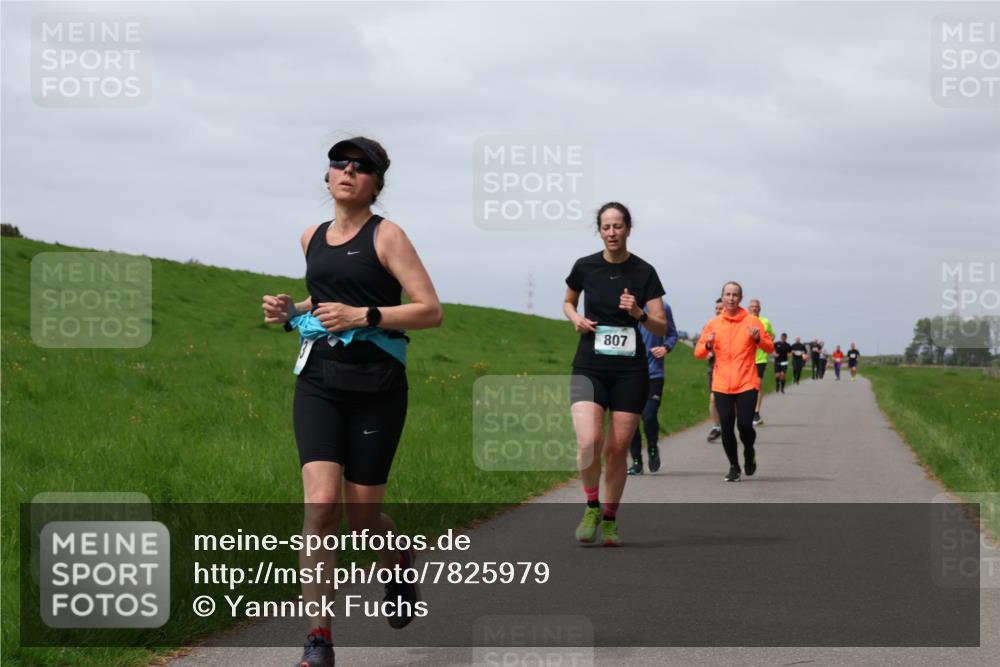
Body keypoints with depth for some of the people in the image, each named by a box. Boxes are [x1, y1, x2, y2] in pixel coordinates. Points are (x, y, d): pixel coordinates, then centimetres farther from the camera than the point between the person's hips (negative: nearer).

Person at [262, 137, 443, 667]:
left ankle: (399, 566, 40)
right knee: (321, 503, -14)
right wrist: (291, 313, 11)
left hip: (376, 388, -3)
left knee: (362, 512, 3)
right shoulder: (312, 239, 13)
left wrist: (362, 316, -19)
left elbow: (431, 311, -8)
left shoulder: (386, 235, -3)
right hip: (319, 384, 3)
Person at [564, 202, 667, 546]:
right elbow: (568, 302, 20)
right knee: (589, 441, -20)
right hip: (589, 367, 0)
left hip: (630, 371, 0)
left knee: (617, 449, 1)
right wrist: (576, 319, -1)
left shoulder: (644, 272, -2)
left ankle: (609, 518, 19)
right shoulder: (585, 267, 1)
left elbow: (661, 327, 0)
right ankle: (592, 506, 4)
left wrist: (639, 313, -19)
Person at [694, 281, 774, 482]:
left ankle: (749, 453, 22)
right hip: (722, 385, 2)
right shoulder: (713, 324, 8)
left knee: (745, 425, -10)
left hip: (746, 384, -2)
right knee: (726, 427, -4)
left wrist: (758, 339, -16)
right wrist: (708, 345, -12)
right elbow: (698, 352, 9)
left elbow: (770, 348, 4)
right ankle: (734, 466, 13)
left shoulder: (752, 322, 4)